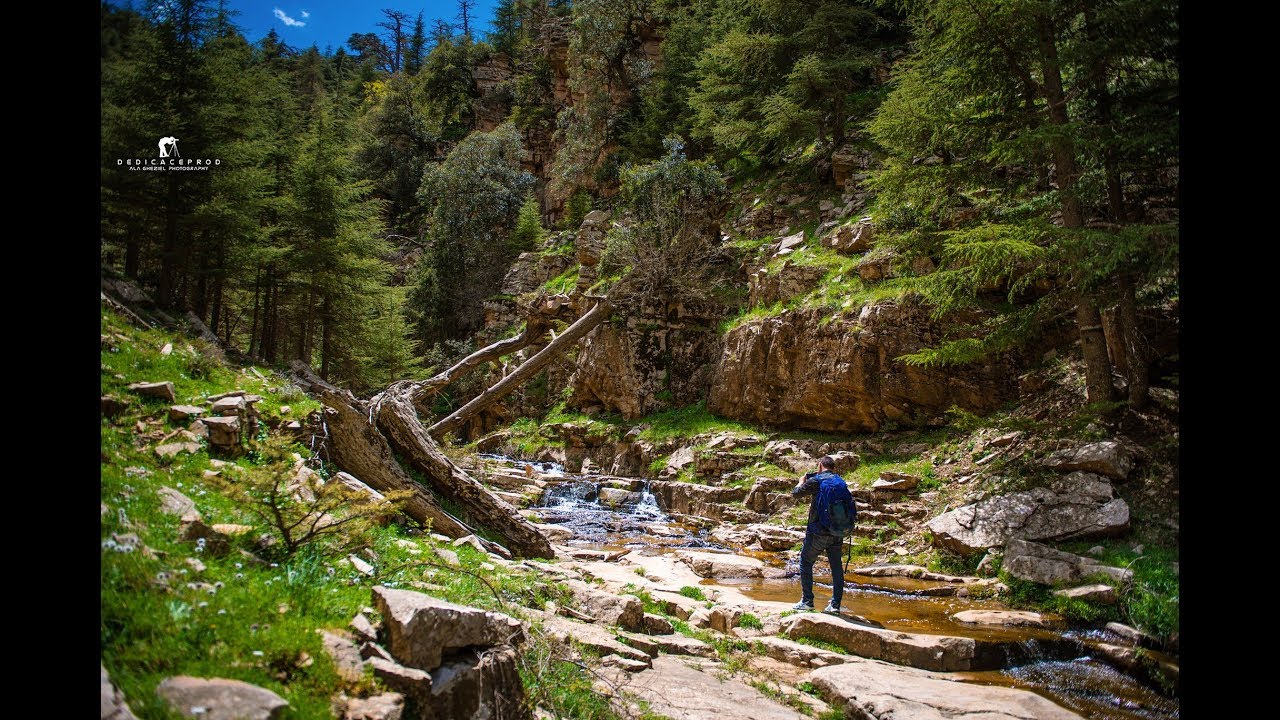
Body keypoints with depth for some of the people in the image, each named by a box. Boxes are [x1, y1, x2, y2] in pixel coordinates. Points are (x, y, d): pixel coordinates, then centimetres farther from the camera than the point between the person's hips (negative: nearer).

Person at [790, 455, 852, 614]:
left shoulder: (816, 480, -9)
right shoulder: (842, 482, 8)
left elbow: (796, 493, -1)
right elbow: (850, 504, 18)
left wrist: (802, 481, 17)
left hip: (819, 531, -5)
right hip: (838, 533, 5)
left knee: (806, 562, 8)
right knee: (836, 566, 12)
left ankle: (807, 601, 8)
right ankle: (835, 604, 13)